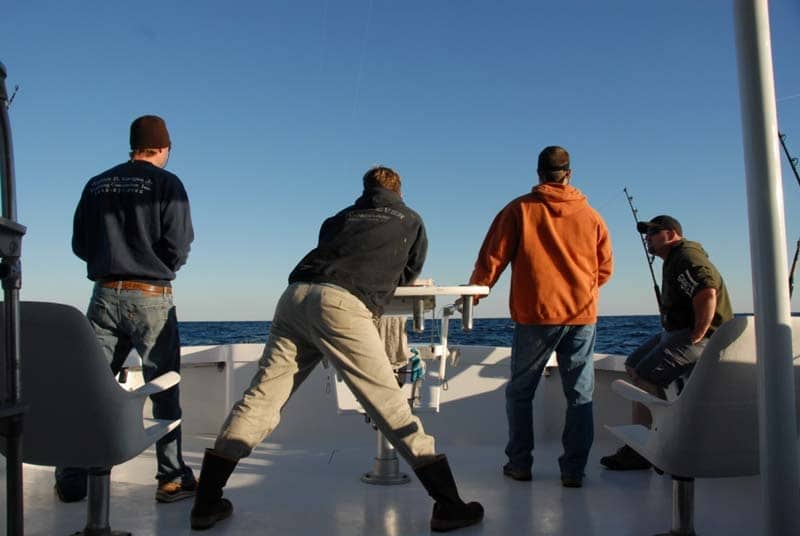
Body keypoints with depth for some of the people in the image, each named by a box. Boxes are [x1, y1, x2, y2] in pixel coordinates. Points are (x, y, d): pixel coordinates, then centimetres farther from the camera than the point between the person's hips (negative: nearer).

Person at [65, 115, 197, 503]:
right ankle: (172, 478, 7)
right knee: (164, 389, 4)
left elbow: (80, 245, 11)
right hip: (151, 297, -4)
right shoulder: (166, 183, -4)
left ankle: (73, 477, 12)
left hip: (105, 295, 4)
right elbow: (179, 246, -11)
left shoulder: (97, 184, 10)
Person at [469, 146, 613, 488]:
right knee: (580, 395, 9)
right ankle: (573, 470, 9)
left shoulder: (520, 209, -1)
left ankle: (519, 464, 15)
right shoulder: (591, 216, 7)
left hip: (535, 314, -2)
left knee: (520, 392, 11)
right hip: (582, 316, 2)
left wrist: (475, 290, 15)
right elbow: (605, 269, 14)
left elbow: (492, 257, -1)